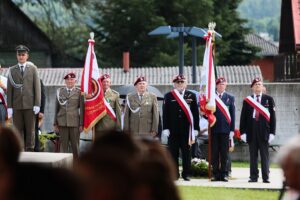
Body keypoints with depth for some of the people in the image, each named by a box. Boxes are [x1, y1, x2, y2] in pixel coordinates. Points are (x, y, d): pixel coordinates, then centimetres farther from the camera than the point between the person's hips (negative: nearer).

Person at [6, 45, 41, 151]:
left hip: (29, 105, -1)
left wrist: (37, 104, -7)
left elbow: (37, 87, 2)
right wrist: (9, 107, 0)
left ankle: (29, 151, 1)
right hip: (16, 106, 1)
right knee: (18, 130, 0)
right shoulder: (12, 70, 9)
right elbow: (9, 89, 7)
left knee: (30, 130, -1)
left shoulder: (33, 69, 6)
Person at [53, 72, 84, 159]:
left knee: (75, 145, -1)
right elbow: (56, 108, 12)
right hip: (62, 122, 2)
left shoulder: (79, 92, 4)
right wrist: (55, 124, 8)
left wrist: (81, 124, -3)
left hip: (74, 122, -2)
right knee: (63, 145, 1)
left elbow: (82, 109, 2)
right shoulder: (59, 91, 11)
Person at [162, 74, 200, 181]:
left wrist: (195, 129, -1)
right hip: (173, 131, 0)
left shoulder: (191, 96, 7)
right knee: (173, 153, 3)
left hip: (186, 130, 0)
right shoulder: (168, 96, 6)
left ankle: (186, 174, 10)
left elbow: (195, 113, 5)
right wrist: (166, 129, -4)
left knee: (186, 153, 3)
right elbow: (165, 114, 4)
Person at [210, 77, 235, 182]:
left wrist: (232, 130, 0)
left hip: (225, 129, 0)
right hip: (214, 129, 0)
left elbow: (232, 114, 5)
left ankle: (224, 174, 7)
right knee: (214, 153, 3)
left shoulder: (230, 98, 7)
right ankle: (215, 174, 7)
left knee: (224, 153, 3)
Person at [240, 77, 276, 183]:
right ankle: (253, 177, 8)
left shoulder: (269, 99, 6)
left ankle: (266, 177, 2)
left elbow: (272, 117, 4)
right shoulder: (247, 100, 9)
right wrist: (242, 132, -1)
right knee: (253, 155, 4)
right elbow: (243, 117, 8)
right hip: (251, 132, 1)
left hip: (264, 132, -1)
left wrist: (272, 132, -3)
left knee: (264, 155, 0)